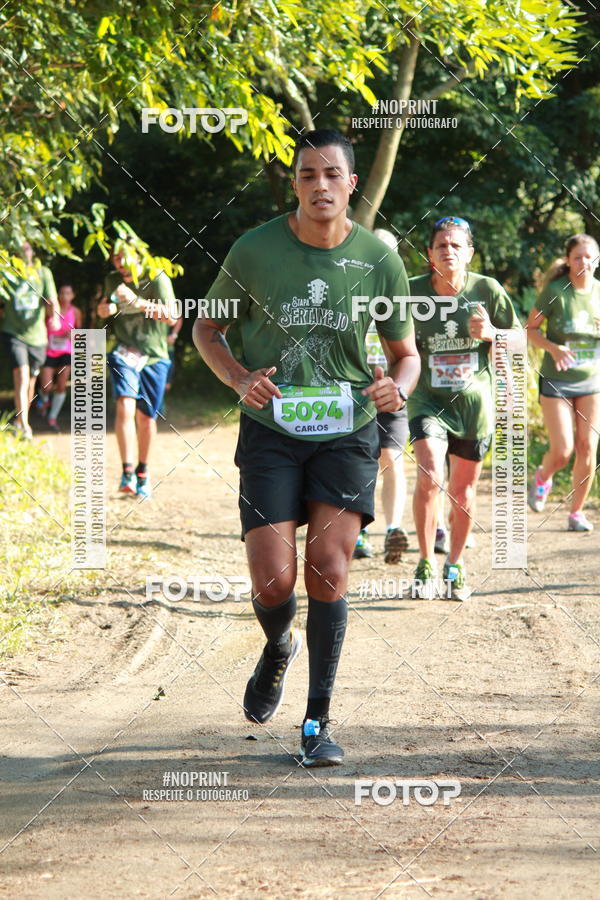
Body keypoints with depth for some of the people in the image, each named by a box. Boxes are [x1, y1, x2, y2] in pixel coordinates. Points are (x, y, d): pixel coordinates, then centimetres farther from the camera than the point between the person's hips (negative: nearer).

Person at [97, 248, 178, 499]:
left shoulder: (157, 279, -9)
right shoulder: (113, 280, 6)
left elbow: (171, 316, -19)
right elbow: (104, 307, 26)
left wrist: (137, 302, -28)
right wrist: (104, 307, 1)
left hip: (153, 357, -1)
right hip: (125, 353, 2)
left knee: (146, 417, 5)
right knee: (125, 407, -20)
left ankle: (143, 472, 25)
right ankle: (127, 472, -25)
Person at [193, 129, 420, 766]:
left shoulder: (379, 261, -4)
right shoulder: (254, 251, -6)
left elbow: (406, 352, 8)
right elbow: (207, 329, 8)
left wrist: (398, 387, -15)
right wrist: (239, 378, -12)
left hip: (348, 433, 0)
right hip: (271, 431, 0)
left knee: (328, 565, -13)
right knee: (273, 582, -9)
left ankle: (318, 722, 1)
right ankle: (278, 649, 29)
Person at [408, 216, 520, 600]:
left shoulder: (488, 290, -5)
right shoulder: (412, 291, -6)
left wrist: (491, 334, -15)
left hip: (474, 399, 1)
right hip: (428, 399, -1)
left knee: (464, 487, 11)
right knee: (430, 476, -21)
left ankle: (456, 566, 30)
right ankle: (426, 564, -5)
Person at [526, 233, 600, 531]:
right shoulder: (555, 290, -10)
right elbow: (531, 329, -5)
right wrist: (553, 348, -22)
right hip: (556, 381, -3)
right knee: (562, 451, -7)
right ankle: (542, 478, 28)